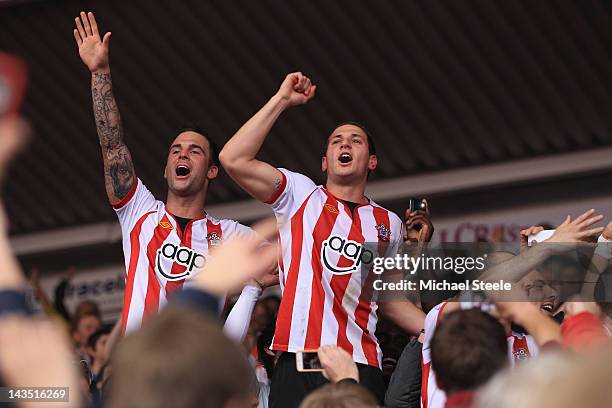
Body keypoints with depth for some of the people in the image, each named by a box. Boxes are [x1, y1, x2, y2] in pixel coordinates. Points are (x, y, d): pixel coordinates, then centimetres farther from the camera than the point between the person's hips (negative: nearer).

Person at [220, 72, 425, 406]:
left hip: (361, 366, 3)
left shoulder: (388, 224, 20)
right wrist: (282, 100, 1)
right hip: (299, 364, -2)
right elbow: (233, 159, -3)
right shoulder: (300, 195, 11)